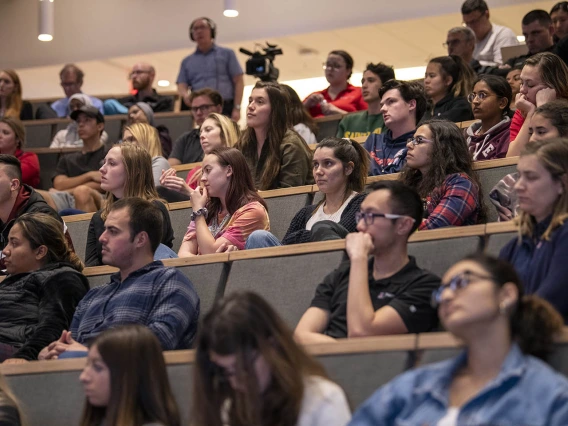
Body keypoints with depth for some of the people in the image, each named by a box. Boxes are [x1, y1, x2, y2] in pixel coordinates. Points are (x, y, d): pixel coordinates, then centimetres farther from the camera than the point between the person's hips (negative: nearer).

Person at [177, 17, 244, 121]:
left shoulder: (226, 54, 14)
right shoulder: (187, 61, 22)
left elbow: (239, 82, 6)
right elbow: (181, 85, 13)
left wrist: (237, 108, -6)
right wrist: (185, 95, -13)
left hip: (225, 109, -2)